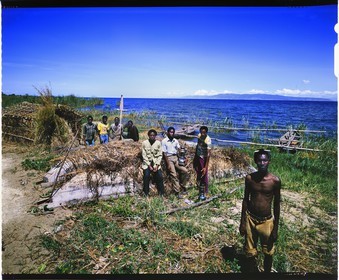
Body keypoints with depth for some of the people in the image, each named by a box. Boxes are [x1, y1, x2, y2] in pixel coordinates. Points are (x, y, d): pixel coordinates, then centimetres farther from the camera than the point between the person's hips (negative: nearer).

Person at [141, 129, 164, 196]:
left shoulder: (158, 143, -2)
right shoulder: (144, 143, -5)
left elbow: (160, 155, -2)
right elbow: (144, 156, -5)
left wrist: (157, 165, -10)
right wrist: (149, 166, -11)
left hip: (156, 163, 1)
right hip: (147, 162, -1)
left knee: (160, 176, -12)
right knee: (146, 176, -20)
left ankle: (161, 194, 2)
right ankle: (146, 193, -6)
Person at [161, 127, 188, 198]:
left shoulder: (176, 141, 12)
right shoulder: (164, 141, -4)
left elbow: (179, 150, 8)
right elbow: (164, 153, -7)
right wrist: (168, 164, -12)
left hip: (176, 157, 5)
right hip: (169, 158, -5)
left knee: (185, 171, -6)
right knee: (173, 175, -11)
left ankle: (182, 187, 9)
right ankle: (177, 192, -5)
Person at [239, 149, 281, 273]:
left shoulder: (275, 180, -12)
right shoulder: (249, 178, -8)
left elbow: (277, 204, -4)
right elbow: (245, 199, 2)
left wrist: (276, 228, -2)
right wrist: (242, 222, 3)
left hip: (267, 221, -1)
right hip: (250, 219, 1)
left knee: (268, 253, 17)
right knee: (250, 253, 14)